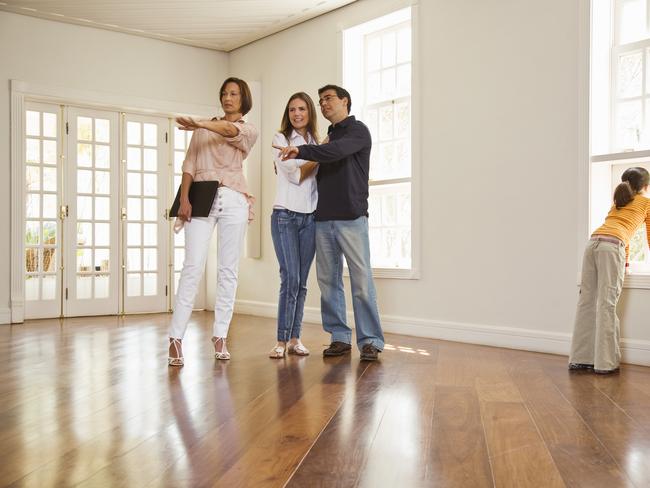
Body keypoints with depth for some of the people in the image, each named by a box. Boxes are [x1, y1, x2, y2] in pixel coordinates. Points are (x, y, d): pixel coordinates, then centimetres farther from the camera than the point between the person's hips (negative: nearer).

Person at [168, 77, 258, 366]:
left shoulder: (248, 131, 13)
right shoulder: (203, 128, 18)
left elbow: (230, 130, -12)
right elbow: (189, 163, 7)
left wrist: (200, 124, -32)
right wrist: (184, 198, -9)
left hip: (233, 200, 0)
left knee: (228, 271, 0)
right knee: (193, 266, -11)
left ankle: (220, 337, 7)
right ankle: (176, 338, -11)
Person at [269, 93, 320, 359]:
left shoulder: (316, 142, 14)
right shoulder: (280, 139, 3)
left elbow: (320, 178, 13)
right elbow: (295, 175, -7)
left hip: (310, 217, 4)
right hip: (285, 215, -4)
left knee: (301, 281, 4)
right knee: (290, 279, -11)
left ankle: (294, 338, 11)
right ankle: (281, 341, -3)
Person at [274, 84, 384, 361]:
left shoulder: (358, 131, 1)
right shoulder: (328, 138, 22)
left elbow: (336, 152, -19)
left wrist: (301, 151, -26)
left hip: (351, 218, -7)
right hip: (323, 219, 7)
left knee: (361, 280, -7)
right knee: (328, 281, 6)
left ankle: (370, 341, -1)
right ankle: (339, 338, 14)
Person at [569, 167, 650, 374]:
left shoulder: (618, 201, 36)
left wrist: (627, 258, 60)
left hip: (593, 243, 5)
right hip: (611, 246, -5)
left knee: (587, 300, 4)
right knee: (607, 304, -8)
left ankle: (579, 358, 5)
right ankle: (605, 362, -6)